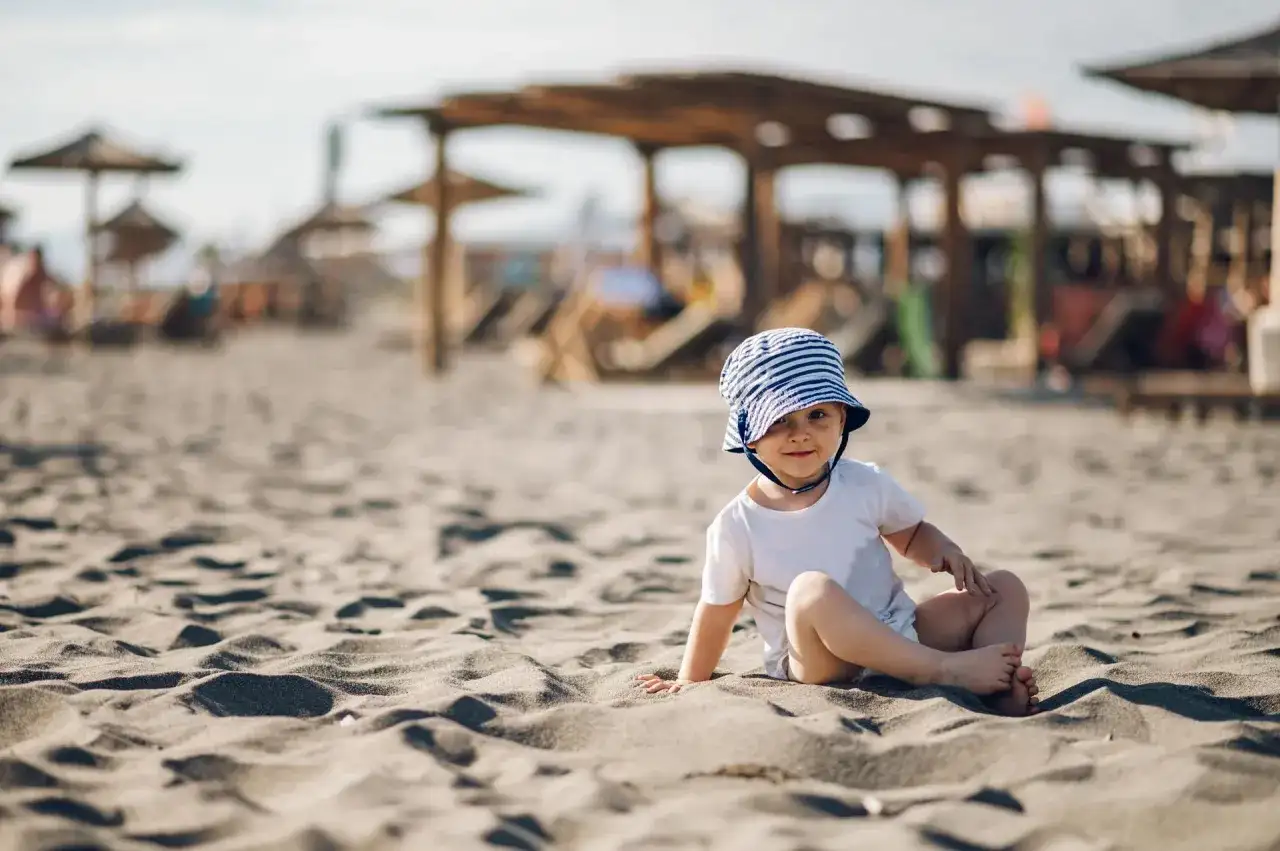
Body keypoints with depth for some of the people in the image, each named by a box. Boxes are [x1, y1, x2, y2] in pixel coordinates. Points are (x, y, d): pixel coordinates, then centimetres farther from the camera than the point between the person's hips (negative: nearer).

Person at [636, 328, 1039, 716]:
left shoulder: (867, 485, 0)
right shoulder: (736, 527, -9)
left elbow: (911, 534, 17)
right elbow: (717, 613, 4)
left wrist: (943, 550, -4)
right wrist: (690, 682, 10)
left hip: (902, 638, 5)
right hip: (817, 666, -5)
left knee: (1004, 587, -3)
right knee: (812, 590, -36)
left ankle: (1003, 688, -27)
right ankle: (948, 671, -37)